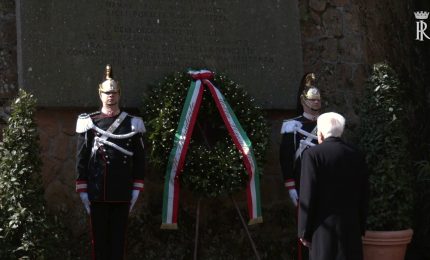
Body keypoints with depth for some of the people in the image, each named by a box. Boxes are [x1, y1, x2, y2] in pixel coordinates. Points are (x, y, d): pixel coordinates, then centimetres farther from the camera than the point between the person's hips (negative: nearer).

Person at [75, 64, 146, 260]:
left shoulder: (132, 124, 5)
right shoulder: (89, 123, 2)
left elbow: (139, 160, 6)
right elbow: (81, 159, 2)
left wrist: (136, 191, 1)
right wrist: (83, 192, -2)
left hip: (122, 195, 1)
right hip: (97, 194, -1)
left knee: (118, 237, 6)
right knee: (99, 237, 3)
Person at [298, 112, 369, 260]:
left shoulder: (312, 154, -7)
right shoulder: (357, 156, 7)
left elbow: (308, 196, -10)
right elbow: (364, 196, 11)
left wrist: (304, 231, -3)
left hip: (324, 228, -4)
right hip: (352, 227, 4)